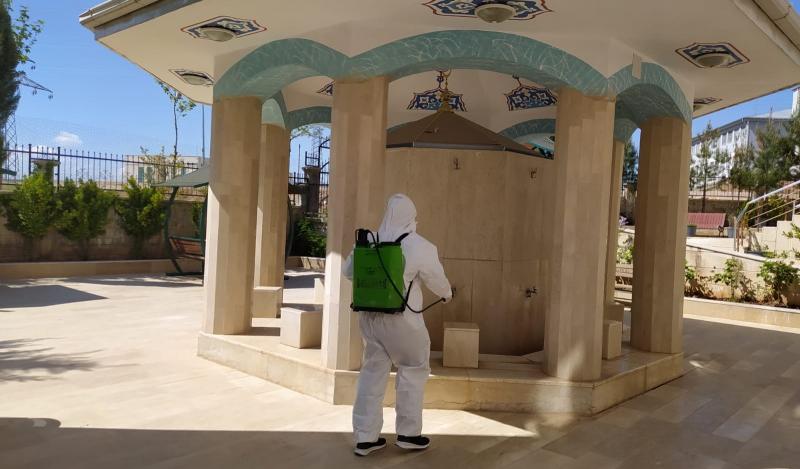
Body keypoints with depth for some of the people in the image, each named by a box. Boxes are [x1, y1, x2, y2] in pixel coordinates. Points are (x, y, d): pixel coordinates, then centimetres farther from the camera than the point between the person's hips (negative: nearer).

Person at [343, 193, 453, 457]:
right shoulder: (420, 246, -12)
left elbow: (348, 271, 13)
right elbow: (437, 280, 2)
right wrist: (447, 294, 24)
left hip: (369, 315, 5)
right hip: (402, 319, -4)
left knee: (372, 372, 14)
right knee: (413, 370, 15)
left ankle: (365, 437, 19)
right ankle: (408, 433, 23)